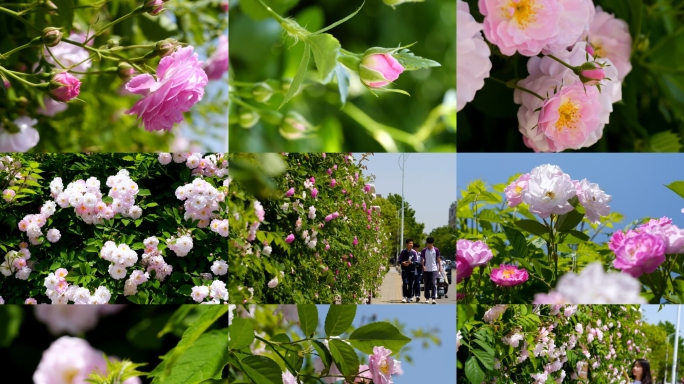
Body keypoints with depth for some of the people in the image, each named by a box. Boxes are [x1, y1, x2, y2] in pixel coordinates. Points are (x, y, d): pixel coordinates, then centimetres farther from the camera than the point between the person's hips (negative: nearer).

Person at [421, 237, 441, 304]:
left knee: (433, 284, -9)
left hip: (434, 269, -1)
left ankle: (434, 298, -11)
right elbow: (422, 259, 3)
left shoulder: (436, 250, 2)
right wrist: (423, 266, -12)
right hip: (426, 270, 1)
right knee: (427, 285, 6)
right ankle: (427, 298, 15)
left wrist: (440, 267, 7)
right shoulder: (424, 250, 1)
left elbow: (438, 259, 9)